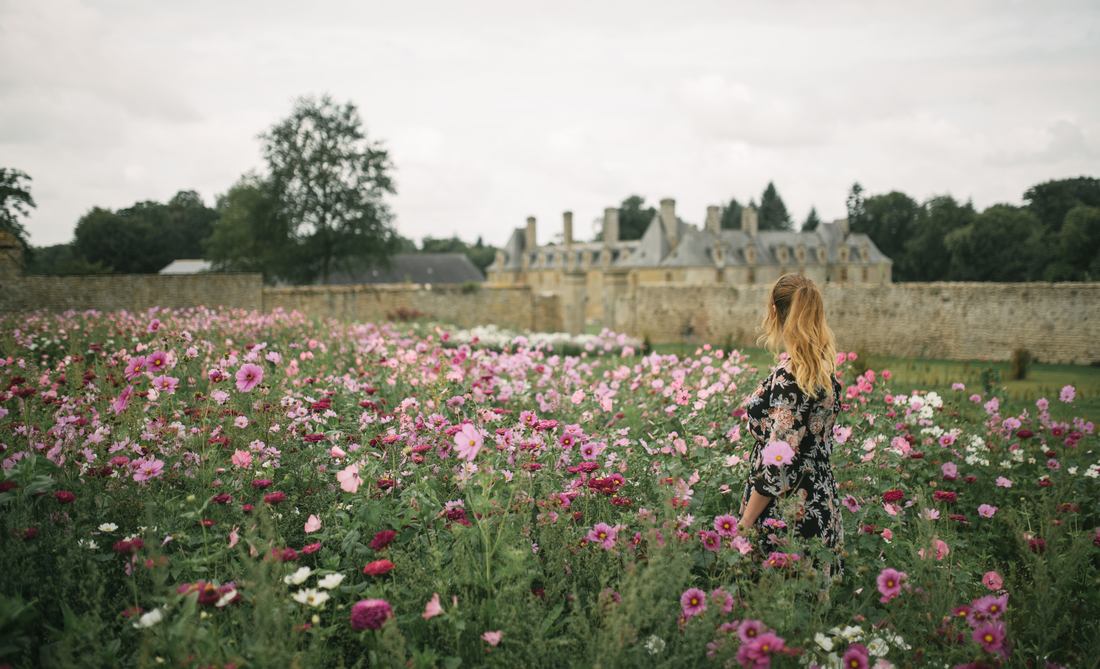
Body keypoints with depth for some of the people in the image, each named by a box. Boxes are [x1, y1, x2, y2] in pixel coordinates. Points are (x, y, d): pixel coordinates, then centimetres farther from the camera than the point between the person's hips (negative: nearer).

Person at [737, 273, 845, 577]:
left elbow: (779, 461, -20)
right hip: (820, 506, 9)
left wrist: (745, 524, -14)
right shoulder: (824, 367, 7)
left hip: (788, 517, -9)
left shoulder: (789, 375, -19)